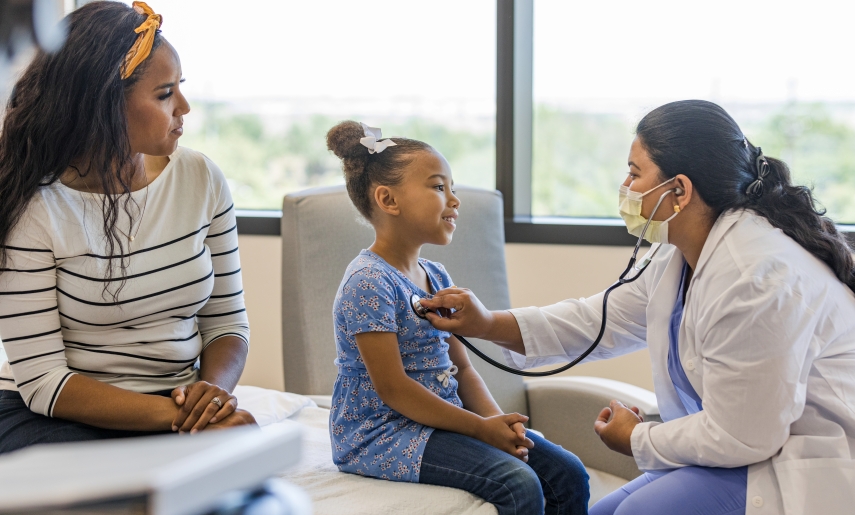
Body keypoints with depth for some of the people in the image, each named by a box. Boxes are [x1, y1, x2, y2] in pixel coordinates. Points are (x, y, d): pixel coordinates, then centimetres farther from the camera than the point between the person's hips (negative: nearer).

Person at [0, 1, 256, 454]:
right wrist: (174, 414, -25)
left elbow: (226, 322, 9)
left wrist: (214, 387, -14)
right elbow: (43, 383, -15)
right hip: (54, 418, -4)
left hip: (177, 407, 4)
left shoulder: (201, 179, 2)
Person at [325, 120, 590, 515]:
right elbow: (391, 387, -19)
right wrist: (480, 427, -17)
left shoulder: (436, 277, 12)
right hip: (381, 433, -9)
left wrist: (496, 419, -4)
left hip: (443, 420, 9)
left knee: (568, 474, -1)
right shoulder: (369, 282, -16)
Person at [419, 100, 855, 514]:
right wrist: (488, 324, 4)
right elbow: (601, 320, 13)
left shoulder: (758, 277, -28)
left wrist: (637, 439, -7)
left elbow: (737, 438, -24)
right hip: (761, 444, 10)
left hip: (818, 472, -10)